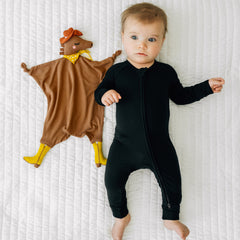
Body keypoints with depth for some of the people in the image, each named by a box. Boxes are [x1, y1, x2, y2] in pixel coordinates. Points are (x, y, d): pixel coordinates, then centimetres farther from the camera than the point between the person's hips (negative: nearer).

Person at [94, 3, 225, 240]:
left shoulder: (166, 72, -1)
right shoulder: (116, 71, -4)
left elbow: (181, 96, 11)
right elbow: (99, 92, -4)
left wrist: (207, 86, 4)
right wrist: (105, 94, -27)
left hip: (159, 145, 1)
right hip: (125, 145, 0)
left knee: (171, 183, 10)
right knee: (113, 182, 5)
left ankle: (171, 218, 42)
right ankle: (121, 216, 37)